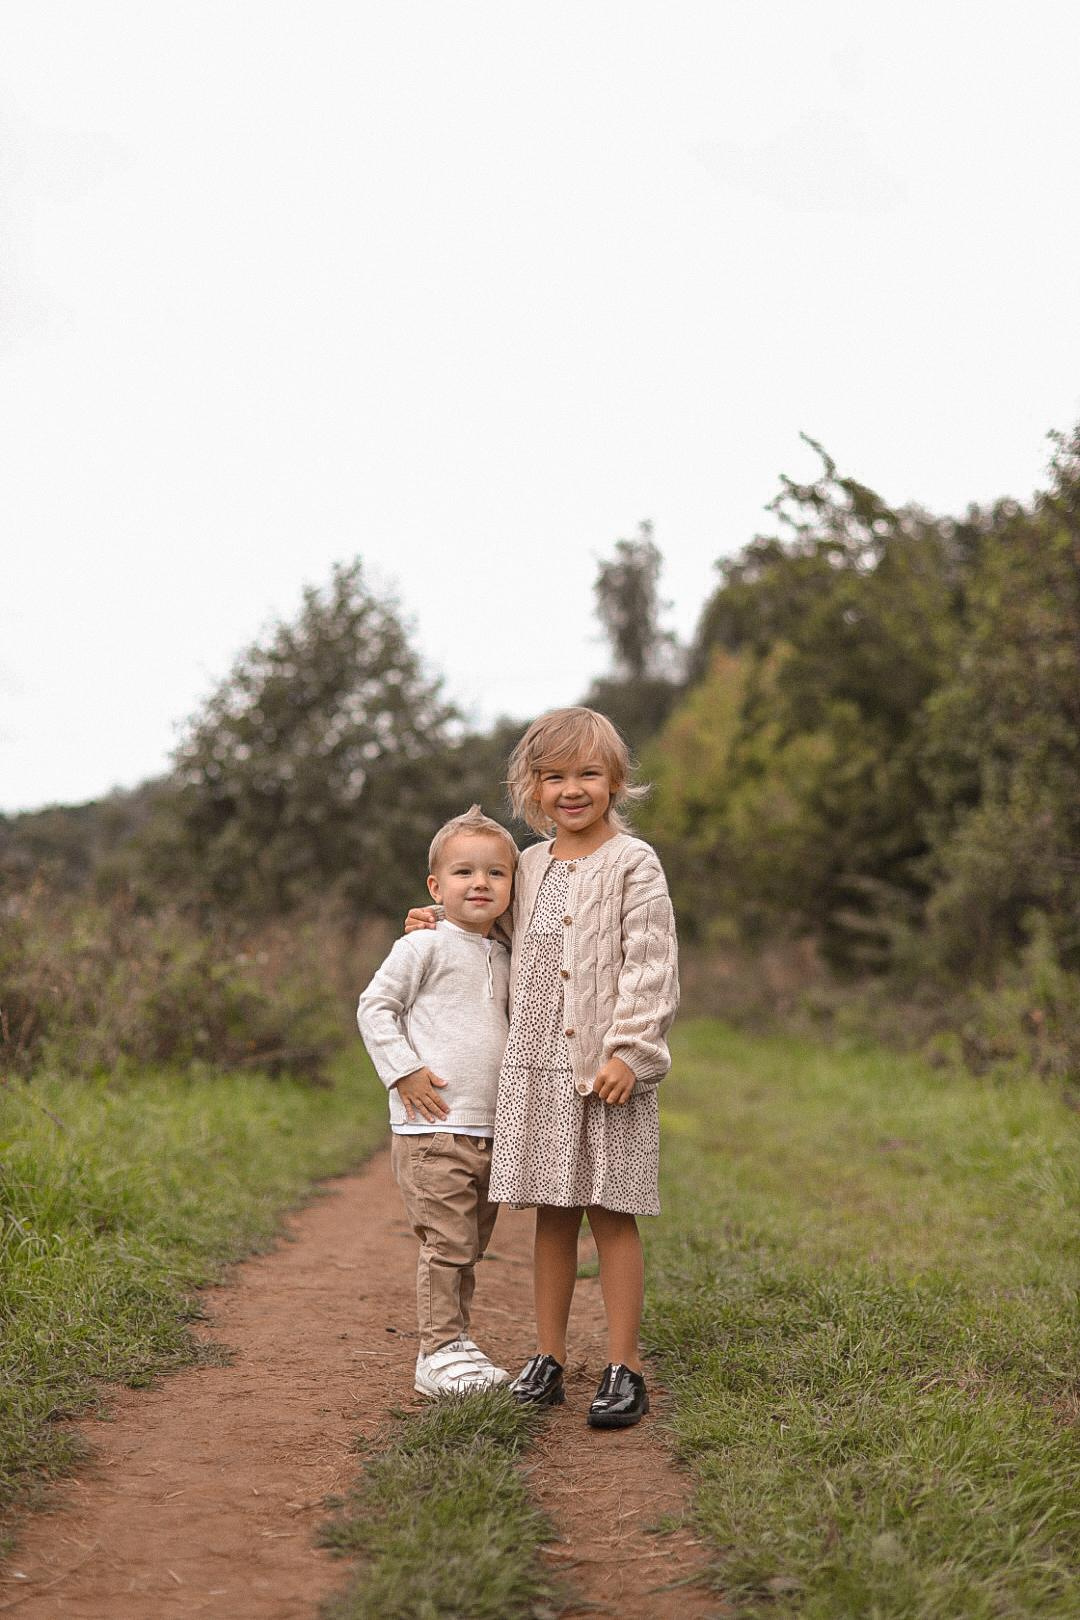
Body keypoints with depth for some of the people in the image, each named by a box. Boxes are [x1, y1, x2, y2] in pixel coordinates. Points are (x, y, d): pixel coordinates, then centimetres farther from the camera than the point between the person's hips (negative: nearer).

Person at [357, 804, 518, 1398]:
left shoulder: (504, 959, 15)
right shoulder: (424, 947, -6)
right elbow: (375, 1006, -6)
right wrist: (403, 1071, -13)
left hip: (489, 1131, 7)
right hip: (433, 1129, -7)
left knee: (469, 1247, 13)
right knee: (447, 1243, -8)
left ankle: (454, 1342, 23)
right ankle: (438, 1351, 0)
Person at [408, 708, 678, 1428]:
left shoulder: (634, 864, -3)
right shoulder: (530, 867, 14)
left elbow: (650, 968, -9)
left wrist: (627, 1051, -17)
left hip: (608, 1069, -5)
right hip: (536, 1066, 5)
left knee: (613, 1215, -1)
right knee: (553, 1214, 10)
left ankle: (624, 1369, 6)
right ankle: (549, 1357, 19)